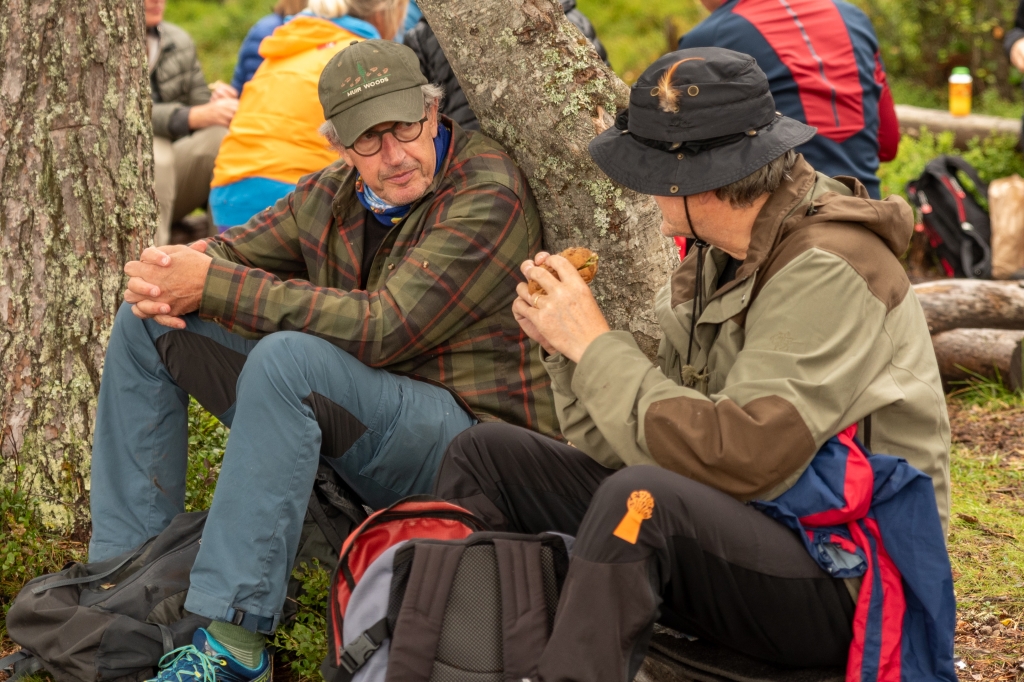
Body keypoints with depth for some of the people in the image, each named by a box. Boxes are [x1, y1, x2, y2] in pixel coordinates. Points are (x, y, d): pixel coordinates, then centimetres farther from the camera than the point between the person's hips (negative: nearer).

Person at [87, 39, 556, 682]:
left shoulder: (488, 195, -19)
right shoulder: (336, 191, 6)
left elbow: (382, 329, -28)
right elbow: (235, 250, 15)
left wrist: (212, 287, -26)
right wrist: (167, 272, -13)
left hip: (465, 431, -8)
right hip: (356, 416, 8)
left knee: (288, 358, -37)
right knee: (148, 324, 4)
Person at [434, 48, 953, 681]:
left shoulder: (827, 273, -19)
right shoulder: (725, 255, 8)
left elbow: (738, 460, -28)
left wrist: (596, 344, -20)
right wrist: (565, 345, -8)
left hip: (838, 586, -9)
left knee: (641, 498, -37)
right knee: (486, 455, 5)